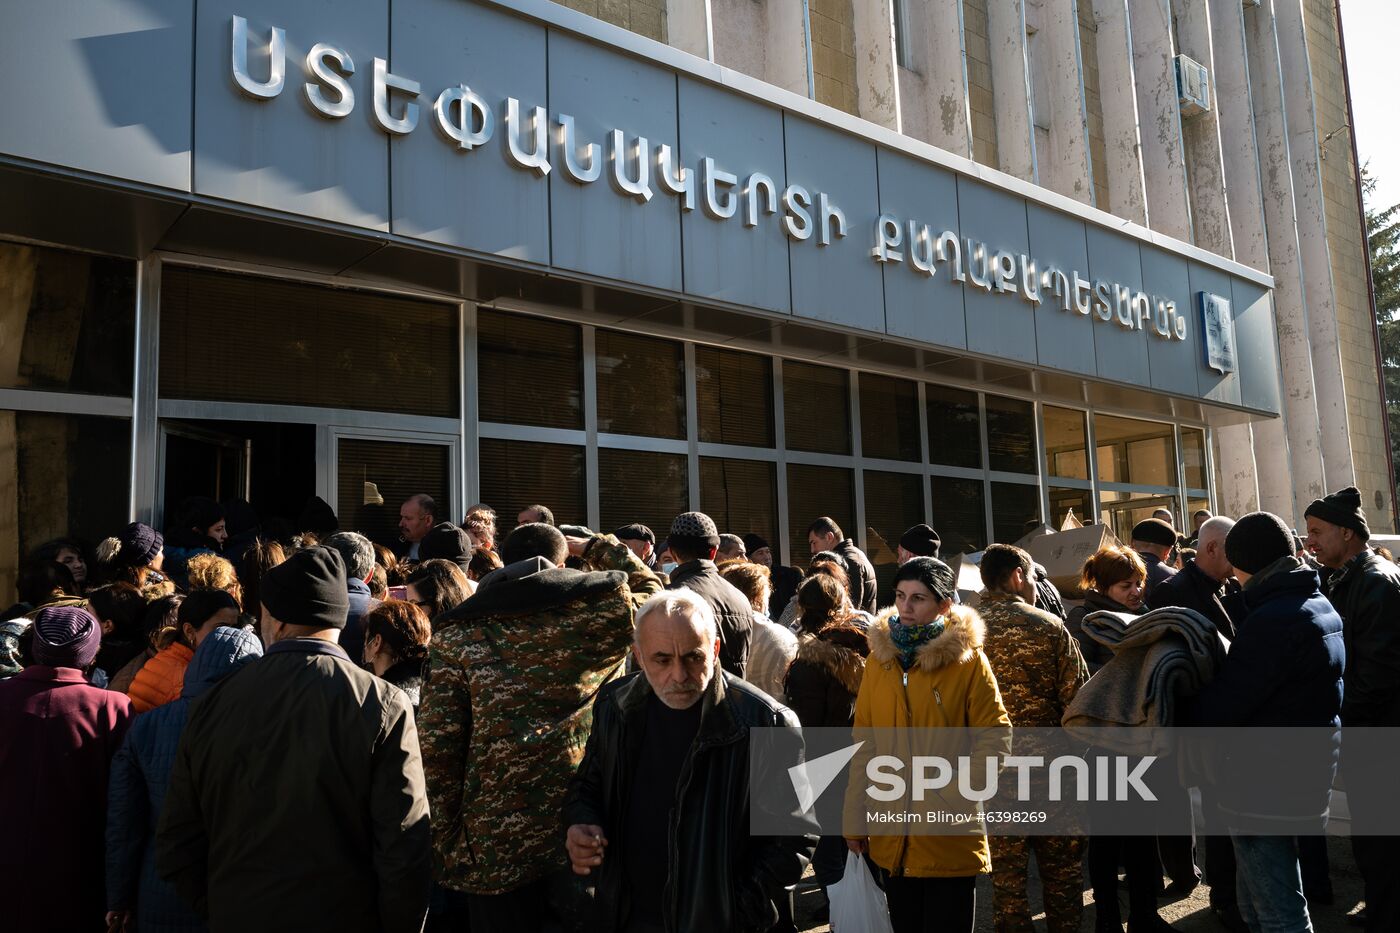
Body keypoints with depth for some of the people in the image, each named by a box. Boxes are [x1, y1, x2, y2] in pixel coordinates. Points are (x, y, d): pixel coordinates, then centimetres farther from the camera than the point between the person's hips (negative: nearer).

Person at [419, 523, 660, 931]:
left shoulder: (459, 634, -3)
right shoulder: (601, 611, -4)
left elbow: (438, 746, -5)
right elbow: (651, 591, 18)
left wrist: (444, 839, 3)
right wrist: (595, 546, 23)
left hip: (495, 837, 0)